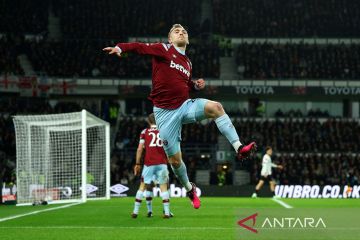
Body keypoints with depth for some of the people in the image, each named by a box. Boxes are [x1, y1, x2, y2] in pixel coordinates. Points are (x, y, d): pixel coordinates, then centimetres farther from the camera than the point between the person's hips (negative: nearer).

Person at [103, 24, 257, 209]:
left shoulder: (188, 63, 16)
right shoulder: (164, 49, 1)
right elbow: (140, 47, -13)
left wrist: (196, 85, 9)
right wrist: (120, 48, -32)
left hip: (185, 106, 4)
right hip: (165, 112, -4)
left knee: (215, 107, -26)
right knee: (174, 160, -2)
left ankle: (239, 148, -30)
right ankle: (189, 188, 27)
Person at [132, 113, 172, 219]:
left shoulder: (144, 132, 7)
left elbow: (140, 149, 2)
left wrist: (137, 164, 6)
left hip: (149, 163, -1)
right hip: (162, 163, 1)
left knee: (143, 186, 6)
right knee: (163, 187, 5)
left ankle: (135, 211, 6)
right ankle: (167, 212, -2)